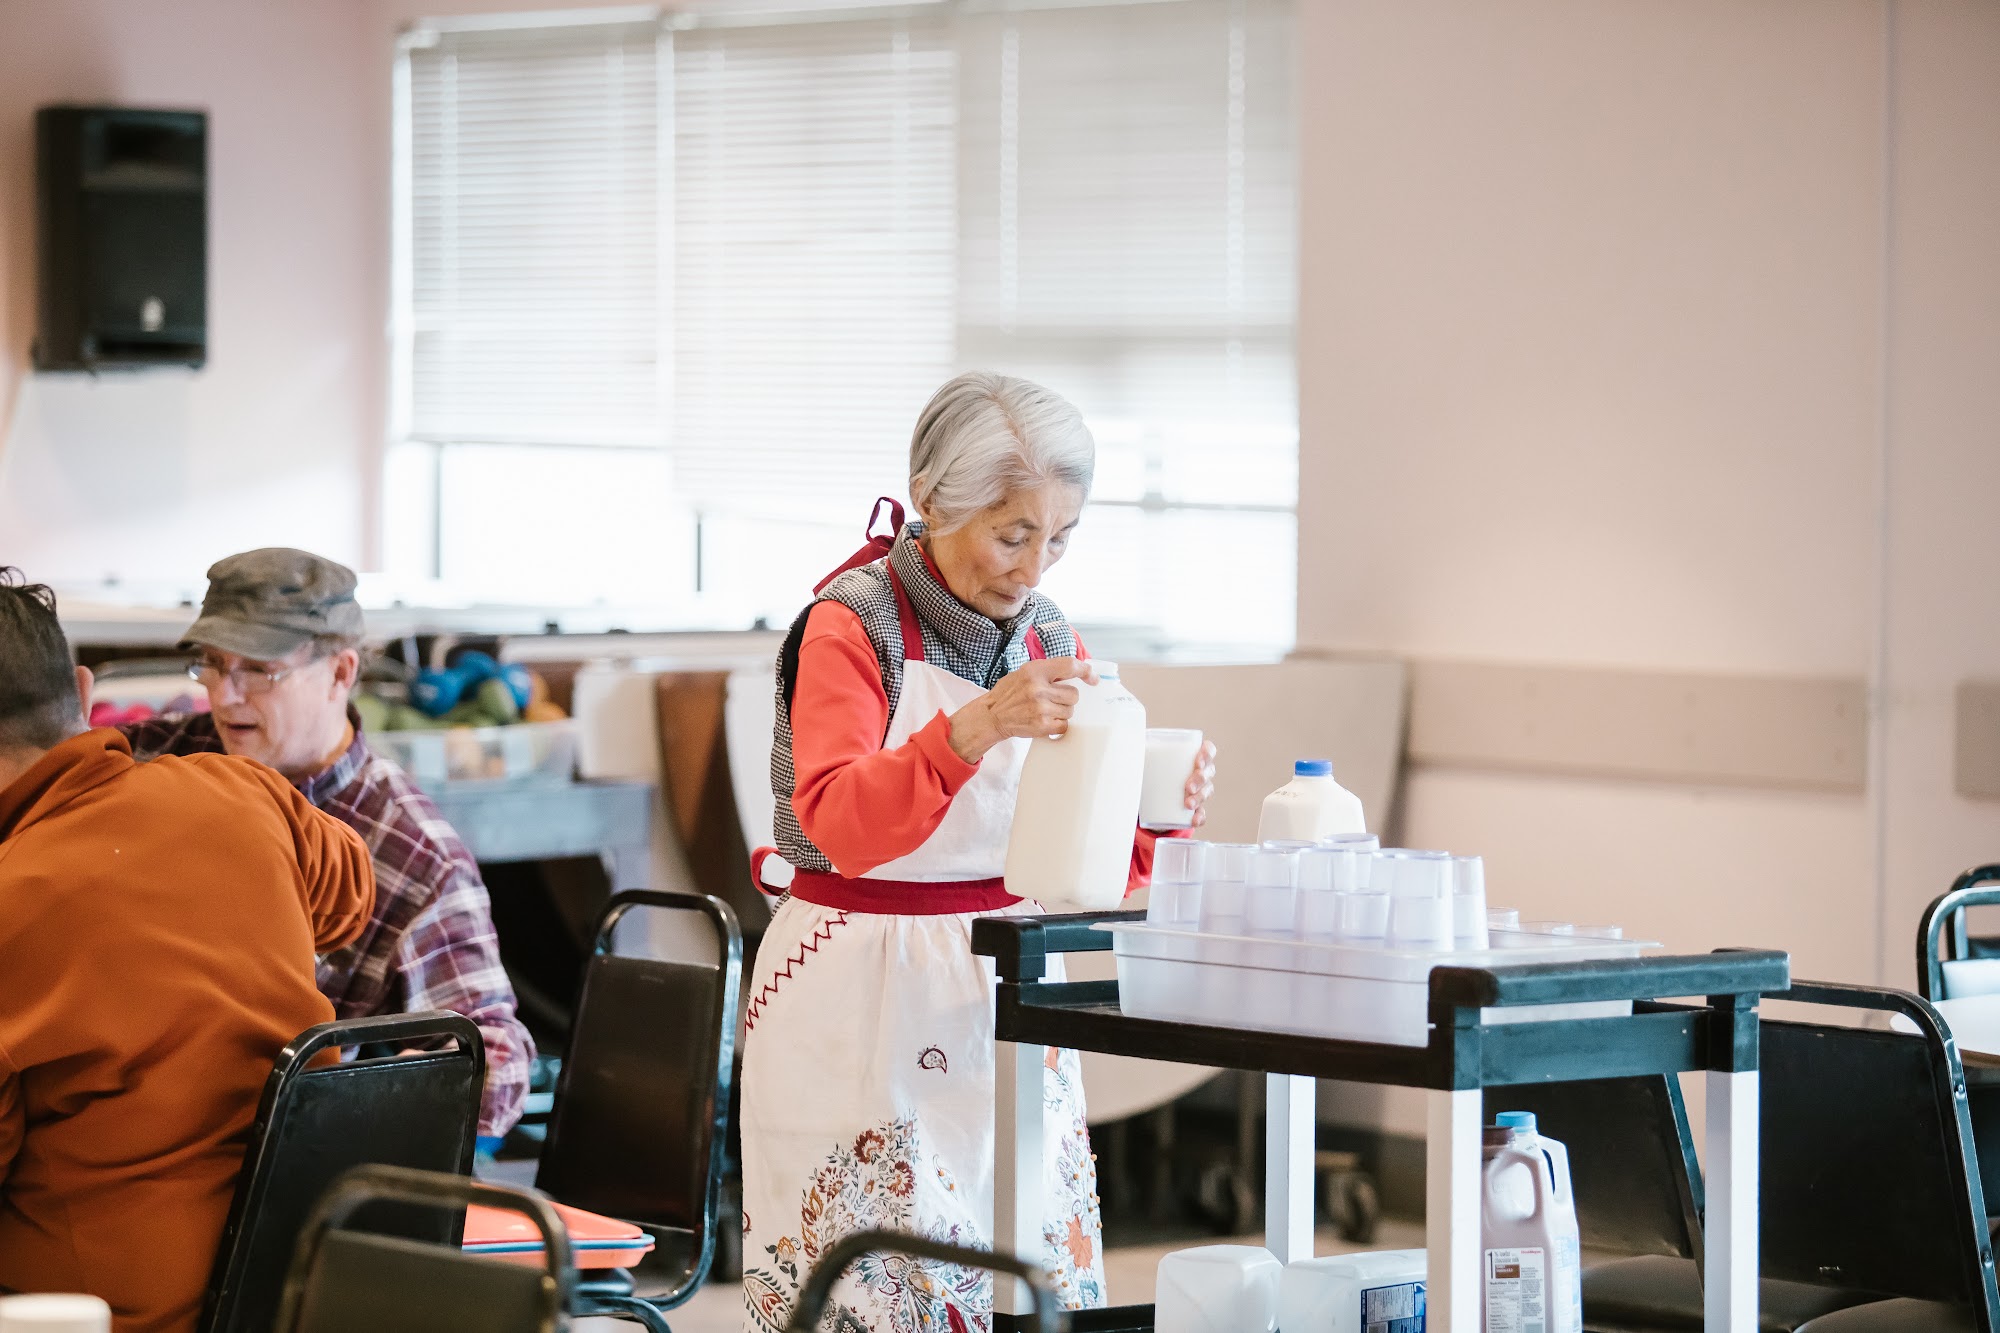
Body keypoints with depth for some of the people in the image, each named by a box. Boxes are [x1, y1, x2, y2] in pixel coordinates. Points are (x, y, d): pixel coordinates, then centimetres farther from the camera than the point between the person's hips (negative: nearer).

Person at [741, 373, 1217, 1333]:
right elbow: (839, 822, -23)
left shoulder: (1047, 640, 9)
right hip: (864, 995, -5)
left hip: (1002, 1000, 5)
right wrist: (970, 730, -37)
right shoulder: (850, 622, -8)